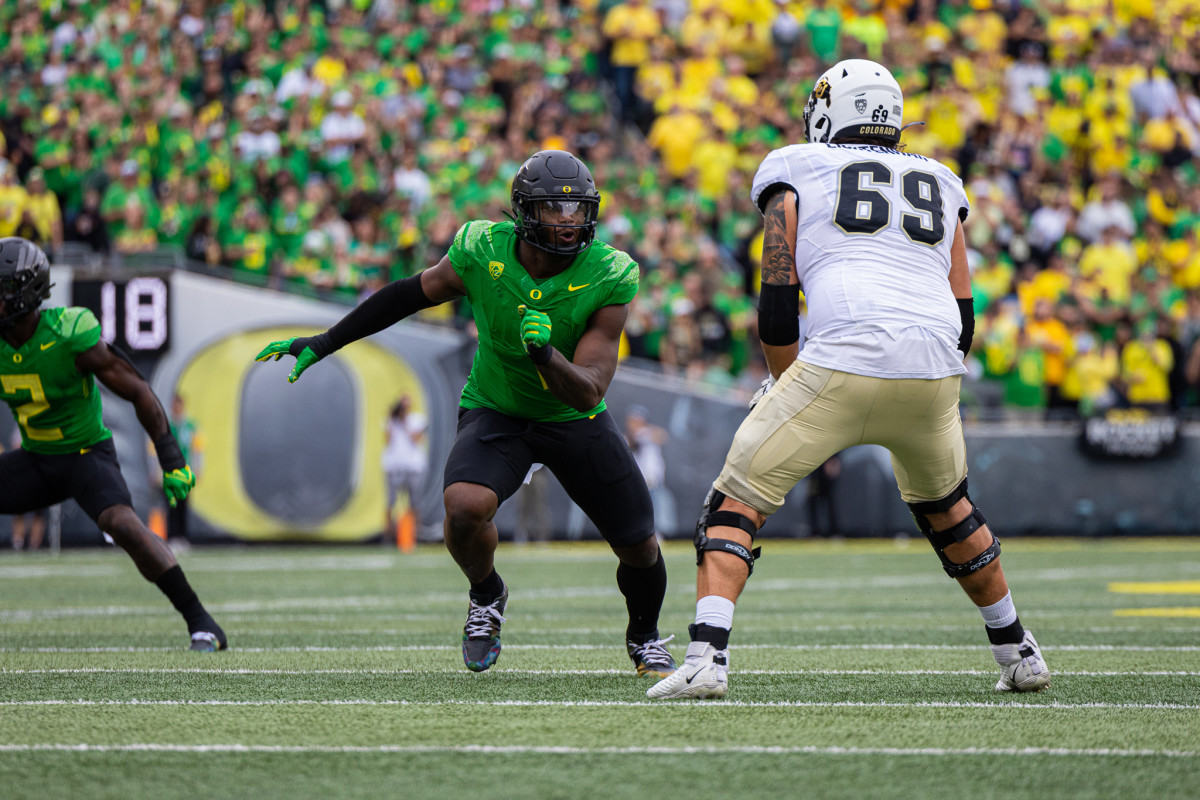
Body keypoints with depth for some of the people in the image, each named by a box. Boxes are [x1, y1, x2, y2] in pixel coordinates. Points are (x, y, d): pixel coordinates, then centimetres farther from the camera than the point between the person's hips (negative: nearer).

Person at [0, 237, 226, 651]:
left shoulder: (71, 336, -24)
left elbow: (138, 392, -17)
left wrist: (171, 458, -21)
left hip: (86, 454, -6)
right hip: (34, 460, 6)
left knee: (122, 524, -31)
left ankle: (200, 621, -24)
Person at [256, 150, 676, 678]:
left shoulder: (609, 278, -25)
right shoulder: (483, 252, -21)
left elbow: (587, 393, -28)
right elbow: (411, 294, -1)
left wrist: (545, 353, -48)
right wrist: (324, 343, 2)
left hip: (575, 419, 1)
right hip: (496, 413, -1)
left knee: (640, 548, 0)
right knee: (464, 506, -31)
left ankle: (644, 639, 35)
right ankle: (486, 595, 3)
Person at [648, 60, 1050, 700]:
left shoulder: (795, 173, 15)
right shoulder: (940, 185, 27)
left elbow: (778, 304, 8)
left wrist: (785, 384, 23)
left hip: (843, 364, -4)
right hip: (934, 369, 4)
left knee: (736, 505, 5)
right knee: (944, 507, 31)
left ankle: (706, 660, -13)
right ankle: (1020, 657, 36)